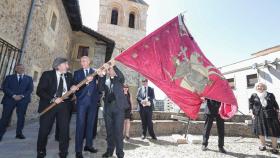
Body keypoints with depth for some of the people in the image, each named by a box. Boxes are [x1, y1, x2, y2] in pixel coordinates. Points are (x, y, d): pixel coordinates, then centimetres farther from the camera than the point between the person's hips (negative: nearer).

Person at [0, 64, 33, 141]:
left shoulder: (29, 78, 15)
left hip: (23, 100, 0)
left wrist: (22, 96, -11)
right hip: (10, 99, 0)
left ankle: (19, 133, 9)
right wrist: (13, 95, -13)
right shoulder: (9, 77, 14)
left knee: (21, 117, 0)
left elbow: (30, 89, 5)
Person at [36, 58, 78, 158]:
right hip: (49, 104, -2)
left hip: (64, 105, 3)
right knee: (44, 130, 8)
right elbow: (39, 91, -8)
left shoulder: (69, 76, 9)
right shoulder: (47, 74, -3)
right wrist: (53, 99, -17)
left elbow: (71, 88, 11)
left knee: (64, 130, 3)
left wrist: (73, 89, -12)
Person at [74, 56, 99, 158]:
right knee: (80, 124, -2)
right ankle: (78, 150, 7)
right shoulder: (77, 73, 10)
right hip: (82, 101, -1)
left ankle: (88, 145, 25)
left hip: (93, 101, 1)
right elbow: (75, 85, -5)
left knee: (90, 124, 10)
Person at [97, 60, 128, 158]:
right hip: (108, 108, 4)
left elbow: (121, 76, -14)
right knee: (109, 131, 11)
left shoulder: (119, 79, 9)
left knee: (118, 131, -2)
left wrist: (113, 66, -25)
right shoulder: (106, 81, 17)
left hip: (118, 107, -3)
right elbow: (101, 89, -1)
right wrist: (101, 76, -14)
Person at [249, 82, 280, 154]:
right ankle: (263, 146, 19)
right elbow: (250, 105, 4)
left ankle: (274, 148, 14)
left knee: (273, 131, 1)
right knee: (260, 131, 3)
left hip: (270, 115, 1)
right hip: (259, 115, 0)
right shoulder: (253, 95, 4)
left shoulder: (270, 95, 7)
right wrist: (252, 113, -5)